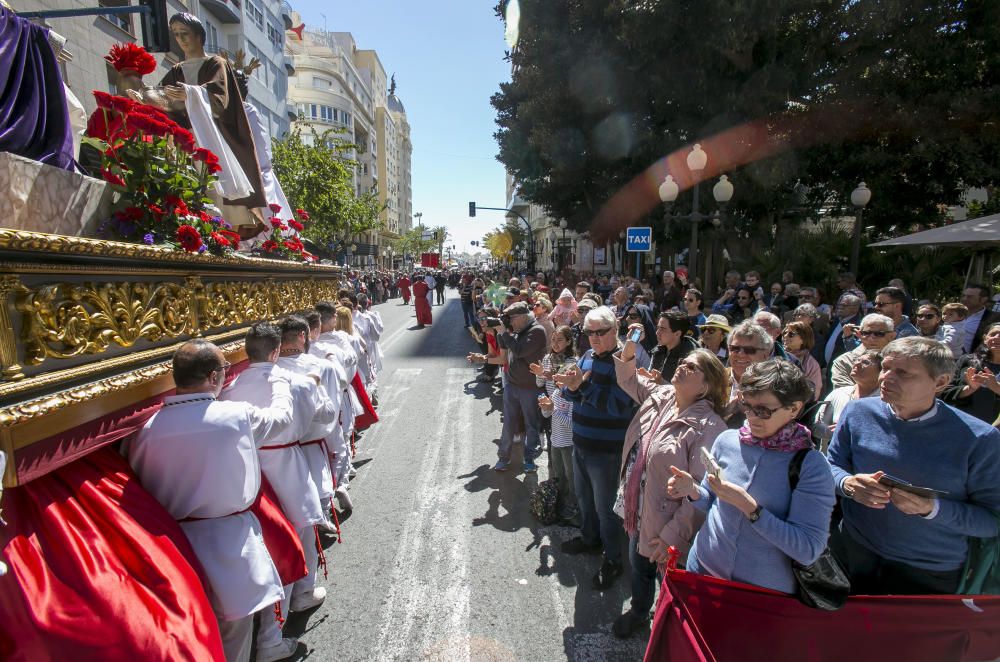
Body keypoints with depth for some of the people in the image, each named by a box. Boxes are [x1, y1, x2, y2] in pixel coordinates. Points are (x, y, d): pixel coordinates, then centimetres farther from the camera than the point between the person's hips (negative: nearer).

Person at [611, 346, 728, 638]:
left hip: (667, 524, -7)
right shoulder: (660, 395, -4)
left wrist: (673, 535, -25)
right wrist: (629, 350, -1)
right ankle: (639, 610, 58)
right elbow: (629, 379, 16)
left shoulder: (708, 427, -26)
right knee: (638, 566, 29)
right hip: (639, 513, 8)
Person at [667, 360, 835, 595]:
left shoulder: (811, 465, -17)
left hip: (765, 592, -3)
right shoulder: (727, 440, -7)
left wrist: (749, 506, -30)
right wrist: (693, 491, -14)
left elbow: (808, 550, -22)